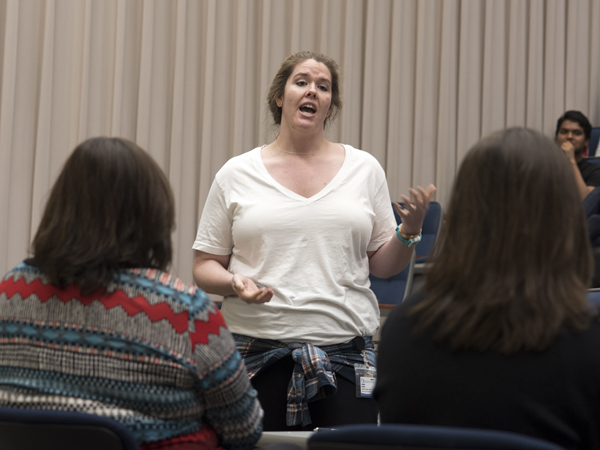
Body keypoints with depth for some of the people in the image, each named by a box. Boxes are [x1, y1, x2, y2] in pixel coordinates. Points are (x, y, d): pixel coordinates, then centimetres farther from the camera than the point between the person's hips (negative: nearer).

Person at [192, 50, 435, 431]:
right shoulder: (237, 174, 5)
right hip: (259, 352, -1)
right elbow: (204, 266, 7)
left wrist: (410, 229, -7)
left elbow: (383, 266, 11)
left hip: (345, 353, 1)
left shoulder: (365, 169, 9)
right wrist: (234, 283, -13)